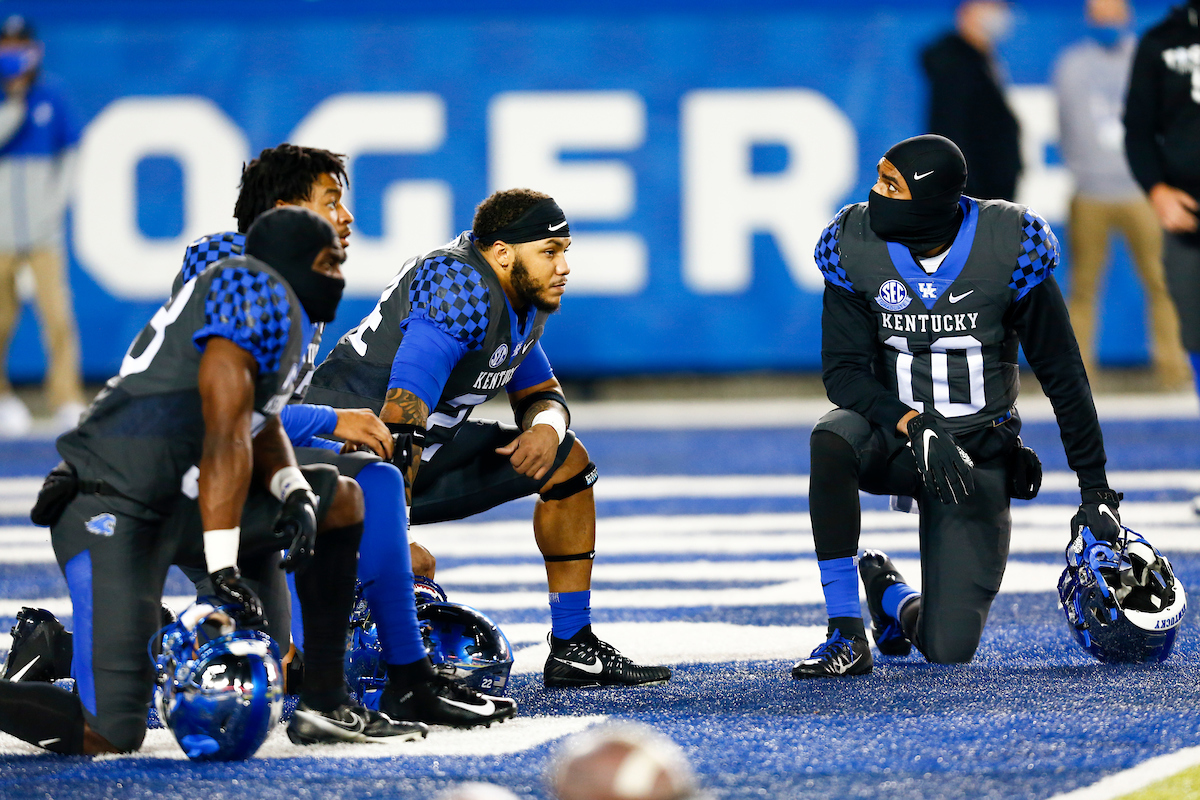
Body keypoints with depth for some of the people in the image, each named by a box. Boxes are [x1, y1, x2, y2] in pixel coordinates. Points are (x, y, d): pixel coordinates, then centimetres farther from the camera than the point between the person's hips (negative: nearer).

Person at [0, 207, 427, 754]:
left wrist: (294, 492, -7)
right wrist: (222, 570, -25)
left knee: (340, 499, 11)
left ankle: (324, 707, 8)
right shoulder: (257, 289, -10)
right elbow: (225, 435, -19)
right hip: (113, 514, -11)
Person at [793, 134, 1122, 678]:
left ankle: (892, 596, 29)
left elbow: (1062, 374, -6)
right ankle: (846, 635, -26)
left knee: (949, 650, -10)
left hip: (978, 450, -1)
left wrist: (1096, 491, -5)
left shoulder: (1007, 249, -14)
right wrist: (914, 426, -28)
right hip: (894, 431, 1)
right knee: (832, 439, -38)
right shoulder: (858, 248, -10)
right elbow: (843, 371, -10)